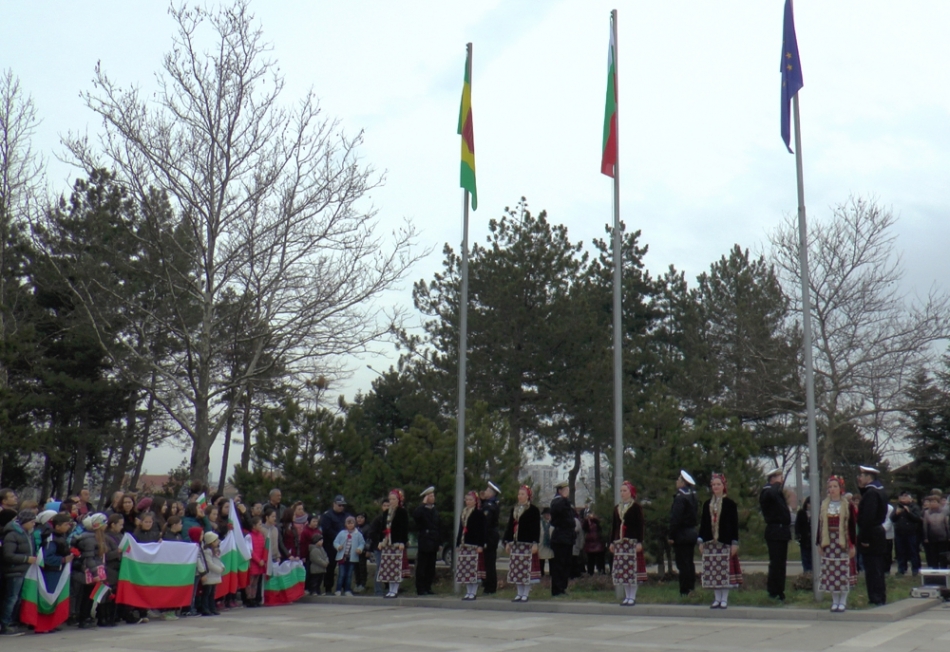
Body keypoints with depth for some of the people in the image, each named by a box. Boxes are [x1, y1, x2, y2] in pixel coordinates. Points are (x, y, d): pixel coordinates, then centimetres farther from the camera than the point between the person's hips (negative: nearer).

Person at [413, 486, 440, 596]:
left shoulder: (435, 511, 15)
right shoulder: (421, 510, -5)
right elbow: (415, 515, -30)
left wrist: (439, 542, 14)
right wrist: (423, 503, -23)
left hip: (433, 543, 6)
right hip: (424, 543, -6)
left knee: (431, 567, 9)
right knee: (422, 567, -2)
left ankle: (428, 588, 16)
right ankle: (421, 588, 2)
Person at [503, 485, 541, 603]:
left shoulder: (533, 510, -1)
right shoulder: (514, 509, 16)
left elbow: (536, 528, -5)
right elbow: (509, 526, 17)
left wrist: (535, 543, -13)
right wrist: (507, 542, 12)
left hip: (527, 543, -6)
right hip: (515, 543, 6)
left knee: (526, 569, -6)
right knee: (516, 570, 6)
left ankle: (525, 594, 0)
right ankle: (519, 594, 13)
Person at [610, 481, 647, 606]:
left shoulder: (636, 507, -1)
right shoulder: (617, 508, 15)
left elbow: (640, 525, -5)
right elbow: (613, 525, 17)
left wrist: (640, 542, -11)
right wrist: (612, 542, 14)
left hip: (632, 541, -6)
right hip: (619, 542, 6)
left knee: (633, 569, -6)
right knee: (622, 570, 5)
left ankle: (632, 596, 0)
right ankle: (627, 596, 12)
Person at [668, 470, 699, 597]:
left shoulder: (680, 497, -18)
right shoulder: (692, 496, 11)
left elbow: (675, 518, -20)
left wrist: (671, 536, -16)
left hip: (682, 534, -9)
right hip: (692, 533, 9)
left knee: (683, 564, -5)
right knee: (689, 563, 15)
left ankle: (685, 592, -3)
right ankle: (691, 588, 20)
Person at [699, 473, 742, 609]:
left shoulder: (730, 503, 1)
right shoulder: (707, 504, 11)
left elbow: (735, 524, -1)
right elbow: (703, 523, 12)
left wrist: (735, 542, -7)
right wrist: (701, 541, 6)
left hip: (725, 542, -4)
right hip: (710, 542, 4)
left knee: (725, 569, -3)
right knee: (713, 571, 4)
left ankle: (724, 599, 5)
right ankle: (717, 598, 12)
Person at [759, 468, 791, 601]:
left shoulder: (779, 492, 20)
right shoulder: (766, 491, -11)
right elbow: (772, 494, -36)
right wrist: (778, 483, -19)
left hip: (782, 531, 9)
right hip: (775, 532, -9)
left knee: (781, 563, 12)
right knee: (776, 563, -7)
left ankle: (779, 592, 18)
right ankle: (773, 593, -1)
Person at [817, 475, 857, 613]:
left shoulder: (848, 506, -2)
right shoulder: (824, 505, 7)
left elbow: (852, 527, -1)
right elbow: (820, 525, 8)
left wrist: (852, 544, -4)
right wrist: (820, 543, 5)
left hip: (843, 543, -3)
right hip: (828, 542, 3)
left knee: (844, 572, -1)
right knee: (830, 572, 5)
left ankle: (843, 601, 8)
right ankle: (835, 601, 13)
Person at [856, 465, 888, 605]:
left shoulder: (871, 493, -19)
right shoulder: (880, 491, 13)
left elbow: (867, 517, -24)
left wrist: (863, 538, -19)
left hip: (871, 537, -10)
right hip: (879, 535, 10)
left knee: (873, 571, -5)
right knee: (877, 570, 16)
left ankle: (876, 599, -1)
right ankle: (880, 598, 23)